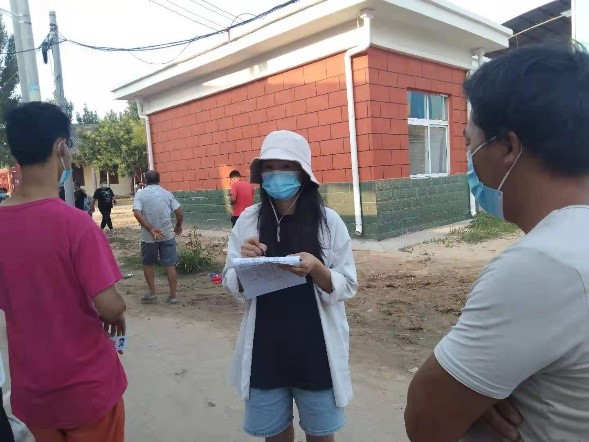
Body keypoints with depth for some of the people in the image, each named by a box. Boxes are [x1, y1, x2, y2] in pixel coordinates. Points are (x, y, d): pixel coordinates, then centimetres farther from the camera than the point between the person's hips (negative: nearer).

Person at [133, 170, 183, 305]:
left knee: (148, 264, 18)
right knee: (170, 265, 5)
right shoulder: (167, 193, 4)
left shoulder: (140, 194, 0)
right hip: (167, 234, 1)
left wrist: (151, 229, -17)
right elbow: (179, 212, 1)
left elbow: (137, 213, -15)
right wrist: (178, 226, 18)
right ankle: (173, 296, 7)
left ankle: (152, 294, 20)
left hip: (148, 237, -1)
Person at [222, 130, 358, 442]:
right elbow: (232, 287, 2)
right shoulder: (248, 221, -4)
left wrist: (316, 269, -25)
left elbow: (347, 287, -6)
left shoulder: (329, 221, -10)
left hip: (316, 350, -1)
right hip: (264, 350, 2)